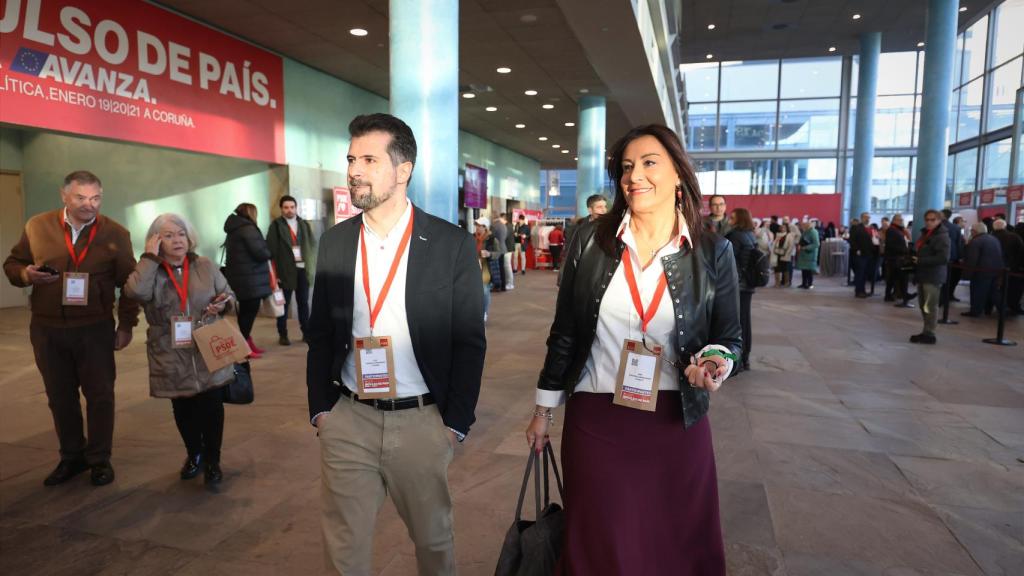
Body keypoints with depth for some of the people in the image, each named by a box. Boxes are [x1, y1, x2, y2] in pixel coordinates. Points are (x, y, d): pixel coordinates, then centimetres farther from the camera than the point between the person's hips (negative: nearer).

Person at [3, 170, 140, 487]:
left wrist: (126, 324, -2)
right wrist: (26, 274, -14)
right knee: (60, 397, 12)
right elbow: (12, 264, 10)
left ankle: (99, 459, 20)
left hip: (95, 329, -2)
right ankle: (71, 457, 28)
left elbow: (128, 283, 0)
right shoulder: (37, 226, -1)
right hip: (47, 329, 2)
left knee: (100, 395, 5)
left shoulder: (115, 233, -4)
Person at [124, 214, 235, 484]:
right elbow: (135, 291, -25)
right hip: (173, 358, 0)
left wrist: (223, 303, -10)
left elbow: (228, 293, 12)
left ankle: (212, 460, 21)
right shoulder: (149, 271, -3)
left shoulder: (205, 266, 2)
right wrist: (150, 257, -17)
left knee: (212, 406, 2)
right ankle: (193, 455, 38)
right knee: (183, 410, 14)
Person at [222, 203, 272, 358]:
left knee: (245, 310, 16)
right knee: (250, 311, -4)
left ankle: (246, 342, 25)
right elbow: (261, 253, -19)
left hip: (239, 277, 10)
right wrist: (268, 253, 3)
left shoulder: (233, 230, 16)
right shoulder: (248, 228, -13)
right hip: (250, 279, -10)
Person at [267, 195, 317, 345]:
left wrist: (312, 266, 2)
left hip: (303, 268, 3)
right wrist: (274, 271, -11)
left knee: (304, 302, 9)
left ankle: (306, 333, 16)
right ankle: (283, 335, 11)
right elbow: (271, 248, -5)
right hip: (286, 270, -3)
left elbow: (313, 244, 11)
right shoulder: (276, 225, 0)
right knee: (284, 303, 4)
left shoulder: (304, 224, 11)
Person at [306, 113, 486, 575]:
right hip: (347, 421, 3)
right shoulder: (334, 242, 3)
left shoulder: (452, 244, -8)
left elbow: (469, 341, -5)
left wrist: (455, 422, -7)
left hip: (422, 421, -2)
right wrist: (320, 408, 4)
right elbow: (320, 334, 9)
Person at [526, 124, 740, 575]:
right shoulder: (590, 241, -3)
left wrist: (713, 362, -18)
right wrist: (543, 409, 7)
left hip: (676, 423, 0)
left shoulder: (713, 252, -4)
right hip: (594, 420, 0)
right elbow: (564, 332, 3)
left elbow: (729, 337, 5)